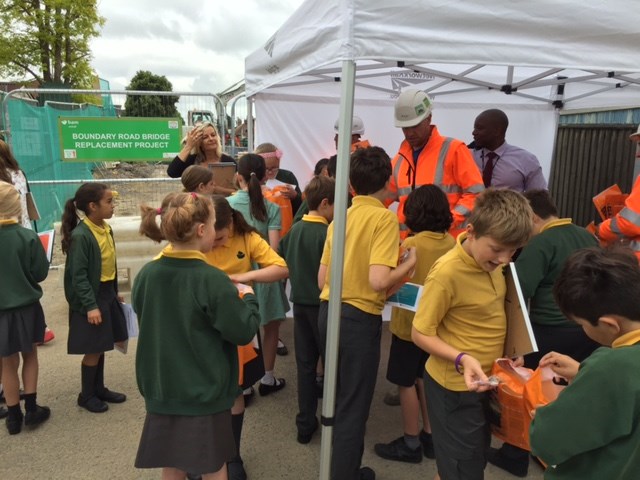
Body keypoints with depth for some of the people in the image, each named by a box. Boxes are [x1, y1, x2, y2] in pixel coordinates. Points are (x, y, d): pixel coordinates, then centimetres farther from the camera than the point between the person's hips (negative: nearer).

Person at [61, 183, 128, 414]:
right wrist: (90, 305, -21)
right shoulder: (80, 236, -21)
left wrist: (115, 292, 18)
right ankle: (86, 395, 23)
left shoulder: (106, 228, 4)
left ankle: (99, 389, 33)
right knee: (93, 349, 4)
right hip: (91, 298, -8)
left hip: (107, 293, 8)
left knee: (101, 346, 18)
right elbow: (78, 275, -20)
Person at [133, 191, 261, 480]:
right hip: (206, 395, -5)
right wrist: (247, 298, 1)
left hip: (162, 393, 5)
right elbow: (243, 332, -16)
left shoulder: (147, 274, -6)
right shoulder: (212, 280, -23)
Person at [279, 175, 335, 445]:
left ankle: (305, 425, 21)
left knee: (305, 365, 13)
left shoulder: (294, 230, 1)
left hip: (300, 304, 6)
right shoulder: (327, 234, -18)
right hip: (323, 305, -6)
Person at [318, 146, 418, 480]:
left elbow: (322, 278, 8)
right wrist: (409, 264, -8)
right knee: (353, 405, 8)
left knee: (337, 396, 25)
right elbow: (378, 280, -24)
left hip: (329, 312, 8)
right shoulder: (384, 217, -13)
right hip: (359, 318, -7)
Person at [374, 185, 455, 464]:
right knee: (426, 380, 21)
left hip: (410, 324, -6)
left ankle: (411, 444, 18)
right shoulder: (452, 244, -5)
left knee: (406, 383, 7)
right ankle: (430, 436, 31)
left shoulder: (411, 244, -20)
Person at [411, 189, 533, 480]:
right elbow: (421, 334, -21)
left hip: (485, 380, 8)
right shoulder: (447, 272, -27)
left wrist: (508, 352, 1)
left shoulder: (492, 261, -4)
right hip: (455, 386, -8)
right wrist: (462, 359, -34)